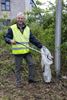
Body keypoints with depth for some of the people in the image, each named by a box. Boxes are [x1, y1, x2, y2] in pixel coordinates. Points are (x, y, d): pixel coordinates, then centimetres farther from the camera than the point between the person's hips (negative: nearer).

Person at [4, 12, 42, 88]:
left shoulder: (27, 29, 7)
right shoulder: (12, 28, -6)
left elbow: (33, 39, 9)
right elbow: (6, 38, -3)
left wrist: (40, 46, 4)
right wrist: (10, 41, -26)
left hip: (27, 51, 4)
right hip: (17, 52, -4)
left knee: (32, 64, 5)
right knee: (18, 68, 6)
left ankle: (31, 78, 22)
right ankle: (18, 82, 22)